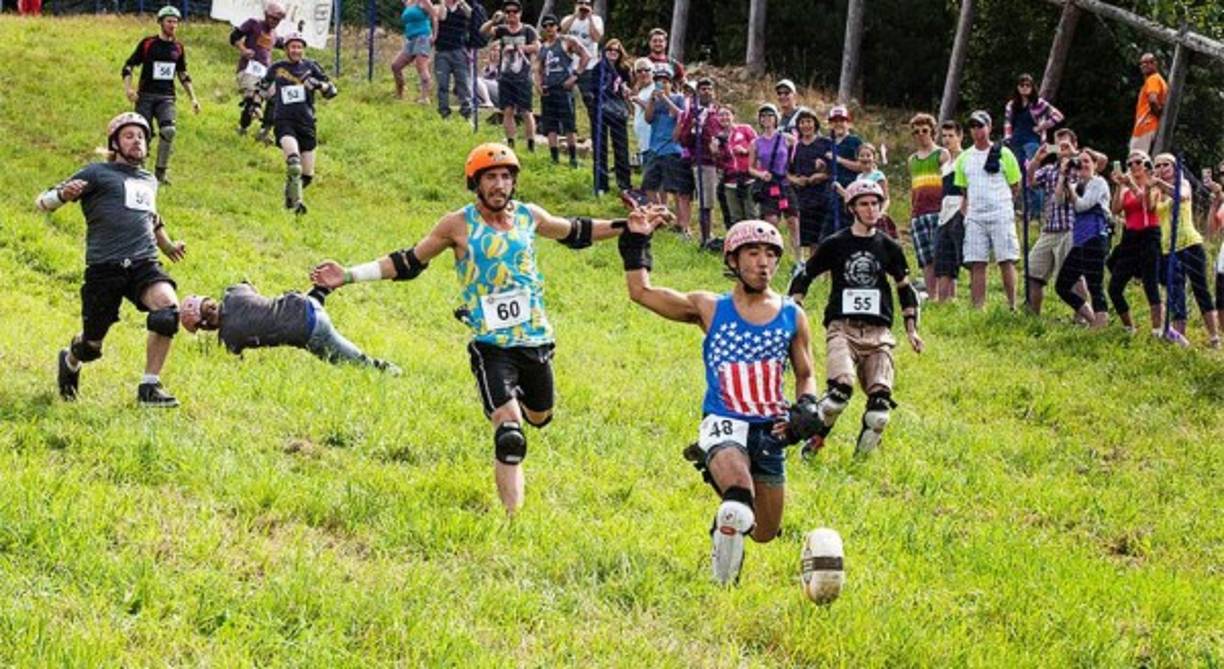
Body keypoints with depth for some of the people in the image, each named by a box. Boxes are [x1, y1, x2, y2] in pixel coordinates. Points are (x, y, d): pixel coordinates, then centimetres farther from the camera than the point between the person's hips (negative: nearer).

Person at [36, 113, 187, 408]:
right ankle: (70, 362, 43)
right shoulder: (98, 174, 6)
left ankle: (149, 388, -15)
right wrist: (64, 194, -19)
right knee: (91, 345, 4)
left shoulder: (149, 181, 24)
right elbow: (43, 202, 2)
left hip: (144, 264, 4)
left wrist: (167, 246, 38)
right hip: (105, 269, -4)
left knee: (168, 309, -27)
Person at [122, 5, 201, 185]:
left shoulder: (178, 47, 10)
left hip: (166, 97, 2)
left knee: (168, 131, -21)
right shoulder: (148, 44, -1)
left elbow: (183, 74, 22)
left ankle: (160, 173, -10)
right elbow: (128, 65, 3)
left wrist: (193, 98, 18)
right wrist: (128, 88, -13)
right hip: (146, 96, -2)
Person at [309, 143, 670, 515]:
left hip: (536, 340, 5)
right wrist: (349, 276, -8)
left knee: (539, 418, 25)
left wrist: (625, 227, 17)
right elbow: (408, 263, 0)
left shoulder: (529, 216, 4)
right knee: (510, 436, -20)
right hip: (491, 346, -5)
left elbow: (574, 233, 22)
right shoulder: (459, 225, -6)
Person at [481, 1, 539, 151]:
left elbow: (536, 47, -8)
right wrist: (493, 21, -22)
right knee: (507, 111, 0)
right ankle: (510, 143, 3)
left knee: (525, 112, -4)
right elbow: (483, 31, -6)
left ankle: (531, 145, -1)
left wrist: (519, 48, -11)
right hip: (505, 76, 3)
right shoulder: (502, 30, 9)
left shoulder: (528, 30, 4)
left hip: (522, 77, -3)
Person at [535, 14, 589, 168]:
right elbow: (538, 70, 21)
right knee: (550, 126, 2)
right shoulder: (542, 47, 19)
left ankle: (573, 158, -6)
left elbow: (586, 56, -3)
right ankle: (555, 158, 5)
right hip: (547, 89, 6)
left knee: (569, 125, -9)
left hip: (563, 87, -6)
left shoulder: (566, 42, 3)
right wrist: (539, 85, 2)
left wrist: (576, 75, -10)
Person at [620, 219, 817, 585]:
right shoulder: (710, 309, 2)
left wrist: (806, 410, -3)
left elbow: (805, 376, 16)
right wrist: (636, 241, 4)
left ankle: (726, 523, 46)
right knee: (739, 496, -34)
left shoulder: (792, 317, 7)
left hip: (771, 431, 4)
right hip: (723, 424, -4)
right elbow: (640, 291, 8)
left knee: (765, 533, 11)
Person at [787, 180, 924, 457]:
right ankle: (814, 438, -5)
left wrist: (911, 330, 17)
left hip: (878, 330, 2)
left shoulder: (888, 247, 13)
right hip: (842, 327, -2)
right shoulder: (835, 244, 7)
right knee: (841, 388, -27)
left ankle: (862, 455, 3)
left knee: (880, 399, -14)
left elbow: (905, 289, 24)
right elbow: (802, 278, 14)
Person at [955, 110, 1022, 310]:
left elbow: (1015, 186, 7)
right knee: (976, 263, -1)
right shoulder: (964, 158, 13)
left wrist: (1003, 204, 2)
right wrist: (964, 211, 6)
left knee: (1006, 260, -6)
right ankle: (978, 308, 0)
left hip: (1001, 216, -3)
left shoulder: (1003, 154, 2)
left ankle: (1012, 306, -3)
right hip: (975, 217, 3)